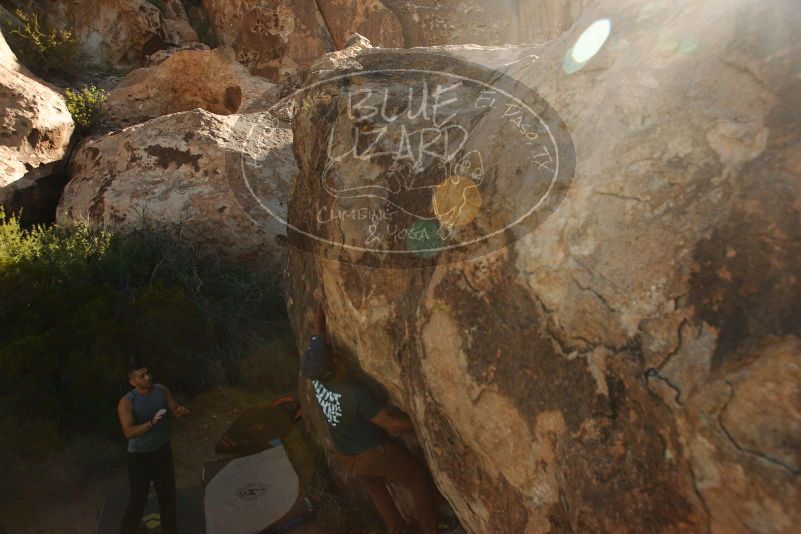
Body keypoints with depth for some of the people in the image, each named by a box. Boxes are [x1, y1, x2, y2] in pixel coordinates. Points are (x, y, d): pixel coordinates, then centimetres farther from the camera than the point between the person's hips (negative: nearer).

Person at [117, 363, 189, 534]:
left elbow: (174, 411, -2)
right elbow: (129, 432, -29)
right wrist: (151, 423, -42)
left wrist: (181, 411, -25)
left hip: (162, 450, 5)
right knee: (138, 500, 6)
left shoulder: (162, 390, -9)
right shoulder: (126, 402, -22)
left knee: (168, 493, 19)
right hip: (139, 456, -5)